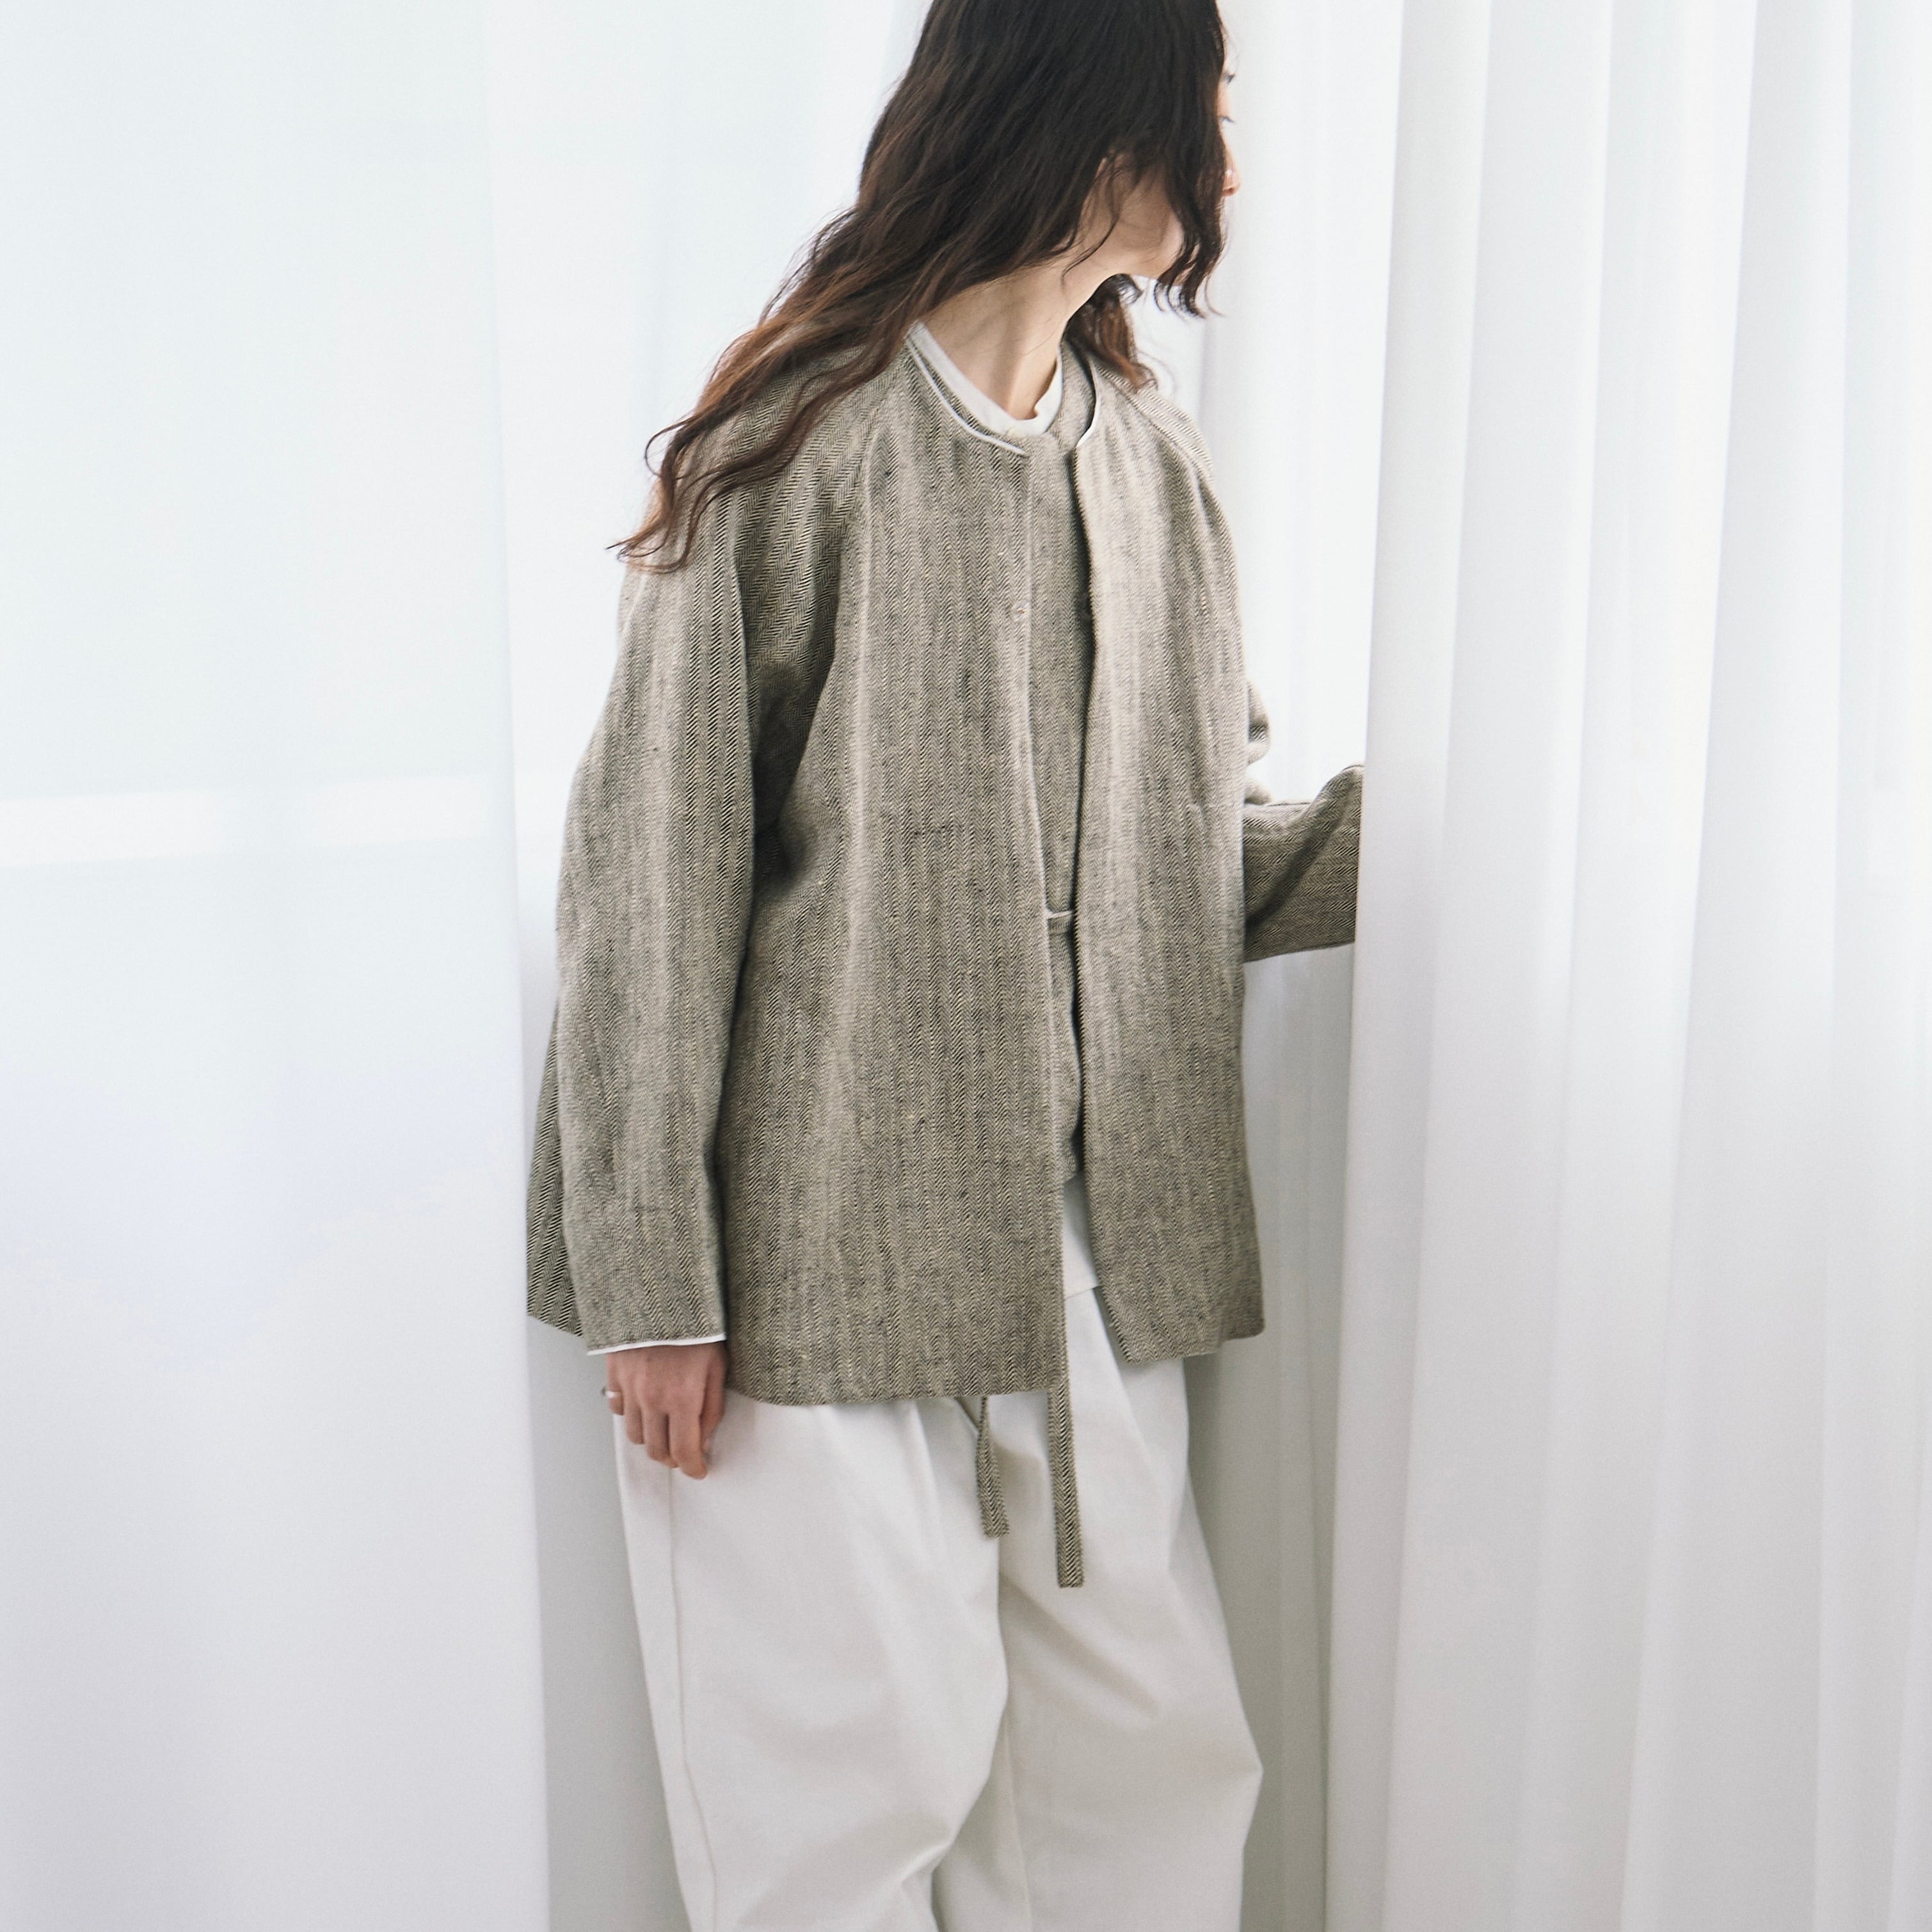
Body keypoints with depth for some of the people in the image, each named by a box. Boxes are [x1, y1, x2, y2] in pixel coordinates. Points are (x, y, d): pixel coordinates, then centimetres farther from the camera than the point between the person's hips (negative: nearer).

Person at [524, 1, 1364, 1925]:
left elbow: (1201, 842, 14)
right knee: (861, 1768, 3)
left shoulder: (1152, 462, 11)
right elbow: (649, 875, -10)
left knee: (1154, 1746, 10)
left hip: (1082, 1237, 6)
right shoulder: (796, 444, -9)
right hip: (823, 1235, -6)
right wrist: (652, 1278, -12)